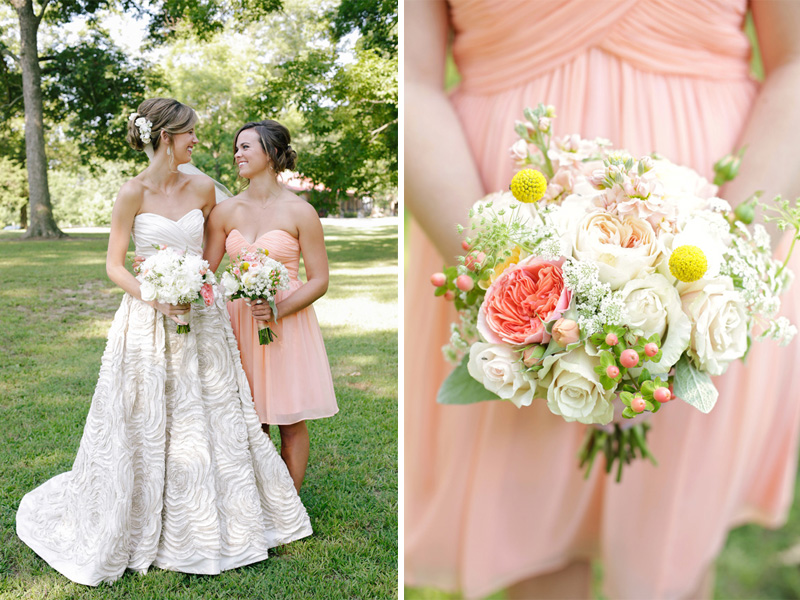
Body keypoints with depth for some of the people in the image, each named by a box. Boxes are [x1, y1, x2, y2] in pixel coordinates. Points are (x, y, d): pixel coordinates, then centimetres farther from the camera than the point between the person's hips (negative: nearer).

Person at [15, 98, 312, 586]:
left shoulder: (203, 188, 2)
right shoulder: (134, 193, -9)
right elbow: (114, 265, -6)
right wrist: (155, 298, -19)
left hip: (201, 318, 4)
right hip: (149, 321, -4)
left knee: (216, 416, 9)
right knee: (144, 427, 5)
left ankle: (215, 523, 28)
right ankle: (137, 528, 27)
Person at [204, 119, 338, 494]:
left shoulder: (300, 212, -7)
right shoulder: (225, 211, 5)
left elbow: (319, 280, -7)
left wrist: (279, 309, -20)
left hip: (288, 323, -3)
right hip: (241, 321, 4)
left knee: (291, 423, 5)